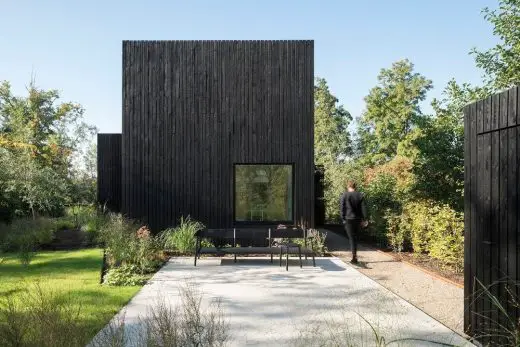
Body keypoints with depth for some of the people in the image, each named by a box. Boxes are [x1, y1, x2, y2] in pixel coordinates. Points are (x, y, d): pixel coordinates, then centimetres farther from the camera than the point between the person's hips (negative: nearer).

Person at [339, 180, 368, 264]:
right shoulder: (360, 195, 5)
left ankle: (354, 257, -12)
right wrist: (365, 219, 4)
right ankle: (355, 255, 23)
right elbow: (364, 208, 3)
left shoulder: (344, 195, -5)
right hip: (358, 219, 4)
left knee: (351, 238, -3)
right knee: (355, 237, 17)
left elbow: (342, 208, -6)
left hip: (348, 219, -3)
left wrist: (343, 219, -1)